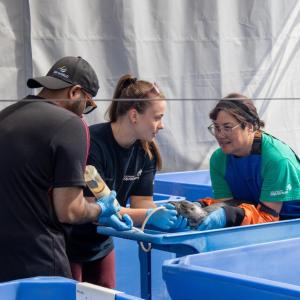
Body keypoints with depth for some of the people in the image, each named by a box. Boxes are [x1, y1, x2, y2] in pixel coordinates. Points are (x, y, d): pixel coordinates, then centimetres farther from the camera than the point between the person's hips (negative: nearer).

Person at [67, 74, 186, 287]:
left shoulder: (146, 151, -2)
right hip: (68, 246, -7)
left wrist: (167, 214, -27)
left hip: (102, 246, 7)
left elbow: (142, 202, -5)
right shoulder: (93, 144, -25)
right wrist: (150, 215, -37)